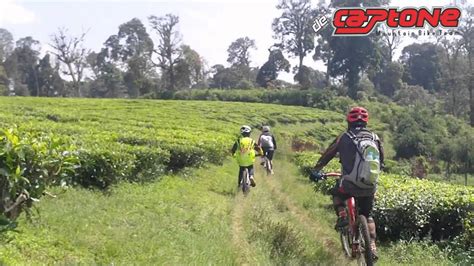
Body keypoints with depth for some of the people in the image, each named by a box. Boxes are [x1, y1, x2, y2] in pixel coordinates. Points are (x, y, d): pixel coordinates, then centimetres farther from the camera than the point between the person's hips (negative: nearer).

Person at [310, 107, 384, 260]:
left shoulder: (345, 137, 1)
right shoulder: (375, 138, 9)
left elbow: (327, 155, 8)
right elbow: (381, 162, 21)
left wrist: (316, 171, 22)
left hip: (350, 184, -3)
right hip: (370, 187, 3)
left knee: (336, 194, 30)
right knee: (367, 216, 22)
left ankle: (342, 216, 7)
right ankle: (372, 247, 10)